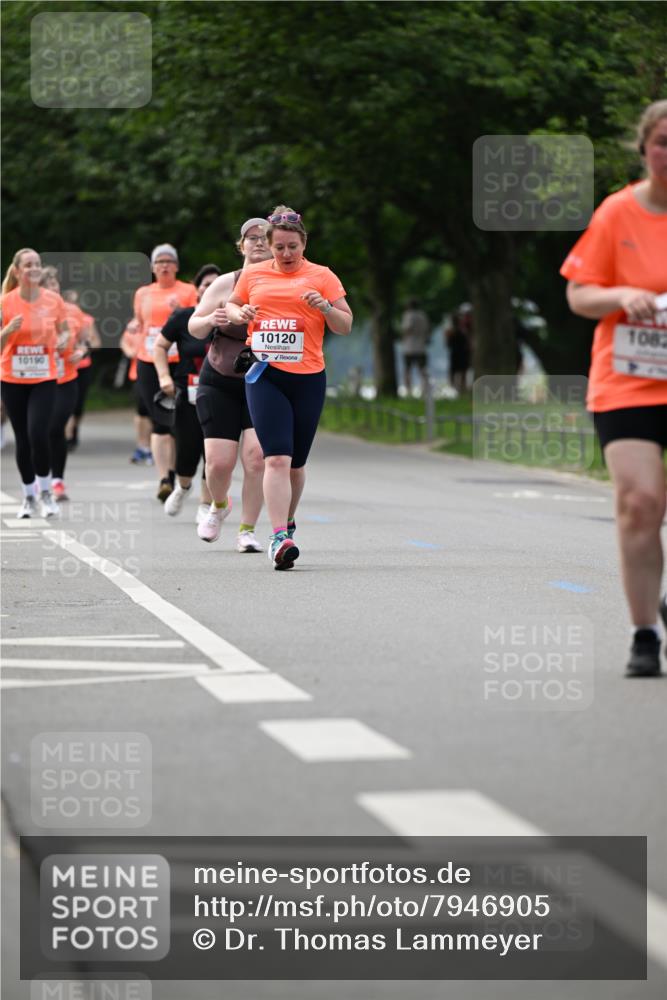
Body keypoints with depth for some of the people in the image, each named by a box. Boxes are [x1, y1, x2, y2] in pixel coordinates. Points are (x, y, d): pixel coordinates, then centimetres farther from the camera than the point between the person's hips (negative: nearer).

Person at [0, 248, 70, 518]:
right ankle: (29, 497, 19)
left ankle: (45, 492, 2)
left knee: (38, 434, -16)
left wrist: (63, 340, -10)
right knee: (23, 439, 4)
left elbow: (64, 332, 13)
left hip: (44, 378, 0)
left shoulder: (53, 300, -3)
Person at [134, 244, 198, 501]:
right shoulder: (143, 293, 12)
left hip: (179, 363, -1)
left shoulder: (188, 291, 4)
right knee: (160, 422, -6)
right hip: (149, 364, 2)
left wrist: (181, 313, -16)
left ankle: (172, 474, 16)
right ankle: (163, 480, -11)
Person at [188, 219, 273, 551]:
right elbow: (193, 327, 5)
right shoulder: (225, 284, -4)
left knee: (256, 455, -16)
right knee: (219, 461, -5)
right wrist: (210, 320, -17)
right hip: (220, 383, 1)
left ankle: (247, 530, 0)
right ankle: (219, 505, 29)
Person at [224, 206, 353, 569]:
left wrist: (325, 307, -14)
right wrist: (239, 314, 3)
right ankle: (279, 537, -21)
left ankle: (287, 523, 33)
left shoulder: (321, 276, 6)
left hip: (308, 378, 1)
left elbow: (345, 326, 6)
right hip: (265, 376, 0)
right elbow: (231, 305, 26)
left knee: (296, 462, 10)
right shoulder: (253, 274, 11)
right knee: (277, 458, -15)